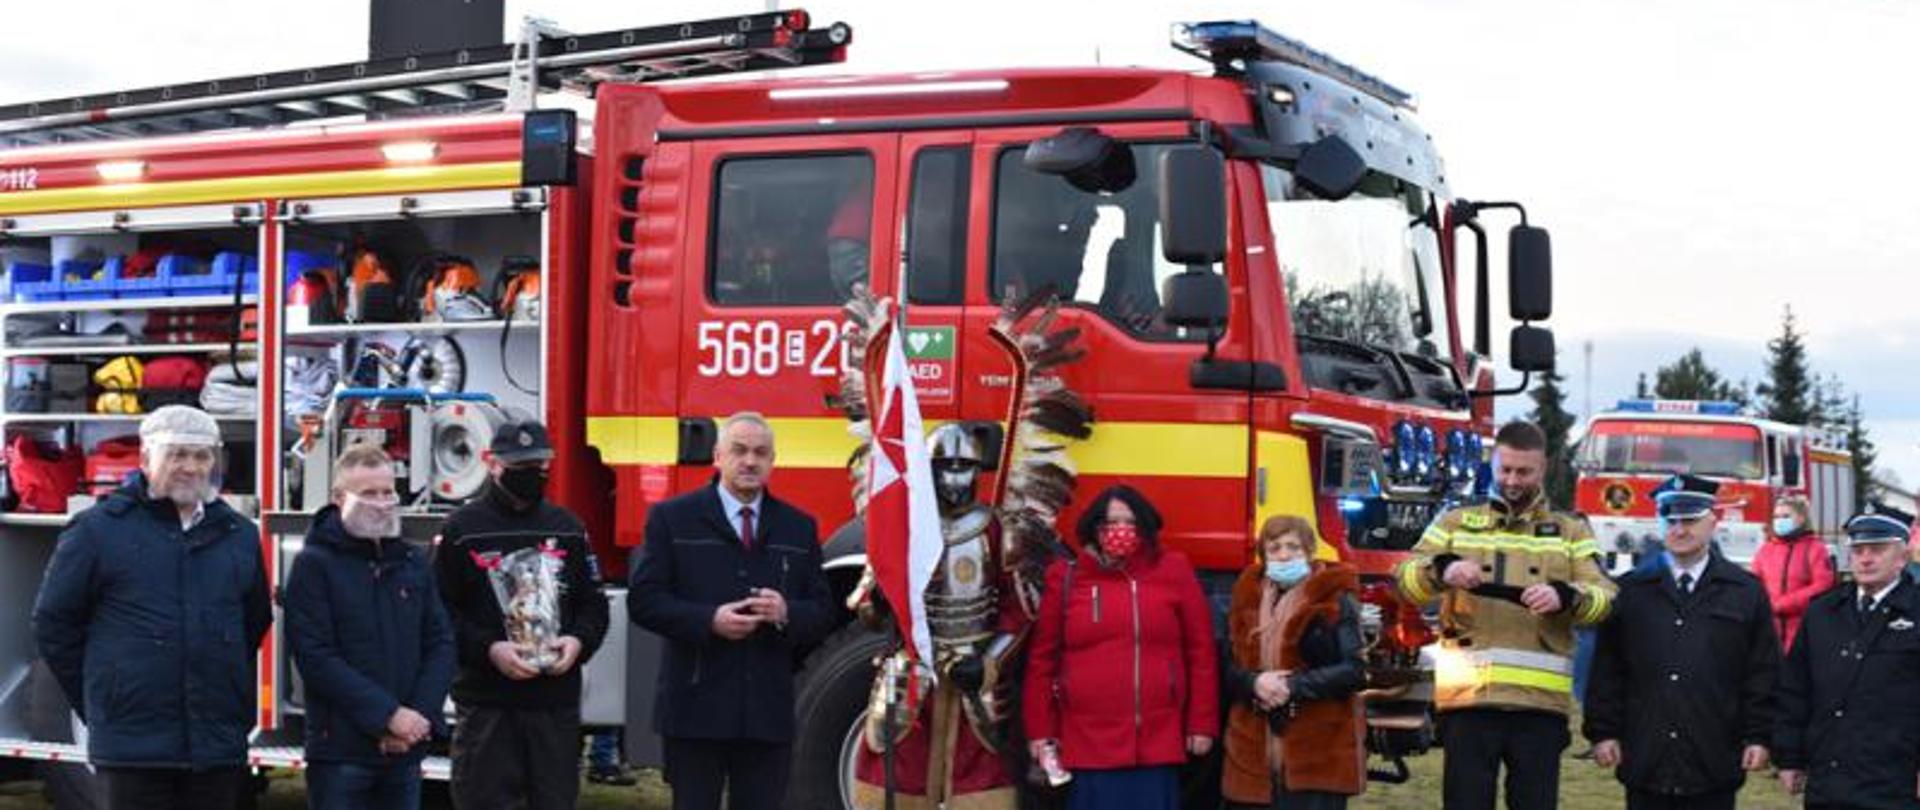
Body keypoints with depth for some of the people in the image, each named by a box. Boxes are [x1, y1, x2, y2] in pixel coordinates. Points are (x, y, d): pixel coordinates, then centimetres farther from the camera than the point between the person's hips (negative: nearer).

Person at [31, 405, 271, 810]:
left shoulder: (240, 535, 12)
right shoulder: (97, 529, -1)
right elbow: (52, 623, 4)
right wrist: (97, 702, 3)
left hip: (219, 745, 4)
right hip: (132, 745, -4)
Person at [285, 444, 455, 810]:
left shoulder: (414, 563, 12)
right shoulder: (314, 564, -4)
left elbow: (440, 644, 9)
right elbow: (316, 656, -13)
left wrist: (421, 716, -7)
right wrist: (388, 714, -17)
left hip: (406, 750, 5)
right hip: (341, 748, -5)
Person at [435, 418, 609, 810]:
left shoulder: (568, 528, 12)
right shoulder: (462, 529, 0)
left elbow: (593, 602, 15)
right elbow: (440, 614, -4)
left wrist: (579, 640, -5)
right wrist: (489, 650, -17)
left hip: (557, 700, 4)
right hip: (486, 701, -3)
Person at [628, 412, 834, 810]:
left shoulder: (800, 527, 12)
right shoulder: (672, 518, 4)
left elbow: (822, 613, 10)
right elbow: (643, 600, -2)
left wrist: (786, 613, -13)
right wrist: (708, 620, -17)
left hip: (769, 712, 3)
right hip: (696, 708, -3)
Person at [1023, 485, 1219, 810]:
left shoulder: (1173, 571, 3)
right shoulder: (1066, 578, 5)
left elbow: (1201, 651, 5)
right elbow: (1043, 658, 8)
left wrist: (1202, 723, 3)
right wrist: (1040, 730, 6)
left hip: (1157, 742, 0)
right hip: (1089, 743, 0)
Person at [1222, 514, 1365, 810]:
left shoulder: (1336, 601, -3)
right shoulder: (1247, 600, 12)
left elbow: (1354, 671, -10)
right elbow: (1228, 669, 10)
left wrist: (1294, 686, -18)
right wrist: (1254, 682, -13)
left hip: (1320, 751, -5)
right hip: (1257, 753, 5)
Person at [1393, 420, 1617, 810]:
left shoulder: (1571, 532, 16)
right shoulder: (1456, 523, 14)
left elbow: (1604, 597, 2)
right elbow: (1405, 578, 0)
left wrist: (1565, 596, -20)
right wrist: (1442, 570, -22)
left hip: (1540, 703, 1)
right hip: (1468, 698, 0)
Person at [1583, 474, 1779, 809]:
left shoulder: (1746, 592, 6)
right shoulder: (1630, 591, 7)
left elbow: (1763, 672, 5)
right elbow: (1607, 669, 6)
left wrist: (1758, 737, -1)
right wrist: (1603, 731, 0)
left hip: (1714, 764, -1)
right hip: (1645, 761, 1)